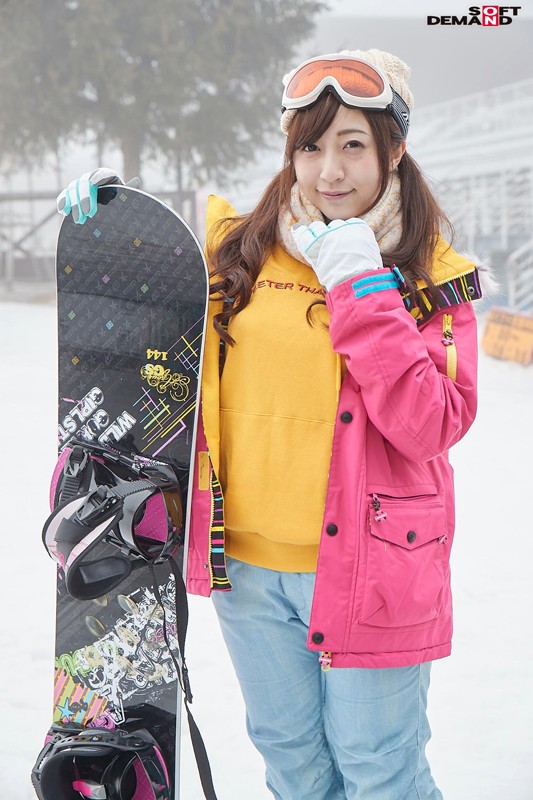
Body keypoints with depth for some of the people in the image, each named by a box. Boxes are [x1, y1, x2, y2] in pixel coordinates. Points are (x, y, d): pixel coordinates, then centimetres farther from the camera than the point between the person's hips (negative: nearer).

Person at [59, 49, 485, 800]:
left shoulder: (431, 276, -7)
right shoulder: (240, 248, 0)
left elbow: (432, 428, -19)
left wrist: (360, 288, -21)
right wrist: (104, 206, -3)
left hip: (364, 565, -3)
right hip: (247, 562, 3)